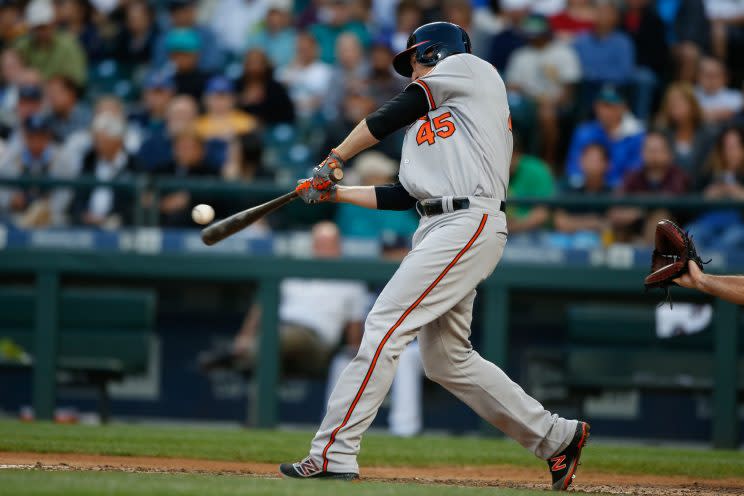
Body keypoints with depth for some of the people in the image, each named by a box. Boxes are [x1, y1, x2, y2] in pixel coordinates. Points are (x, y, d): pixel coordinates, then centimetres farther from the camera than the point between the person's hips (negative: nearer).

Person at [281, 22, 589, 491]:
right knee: (446, 359, 10)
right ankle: (557, 437, 19)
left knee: (385, 325, -15)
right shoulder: (425, 126, 30)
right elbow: (404, 196, 23)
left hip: (471, 222, -9)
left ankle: (334, 454, -19)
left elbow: (392, 114, 2)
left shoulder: (471, 68, 7)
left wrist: (332, 160, 8)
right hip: (441, 231, 9)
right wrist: (335, 192, 20)